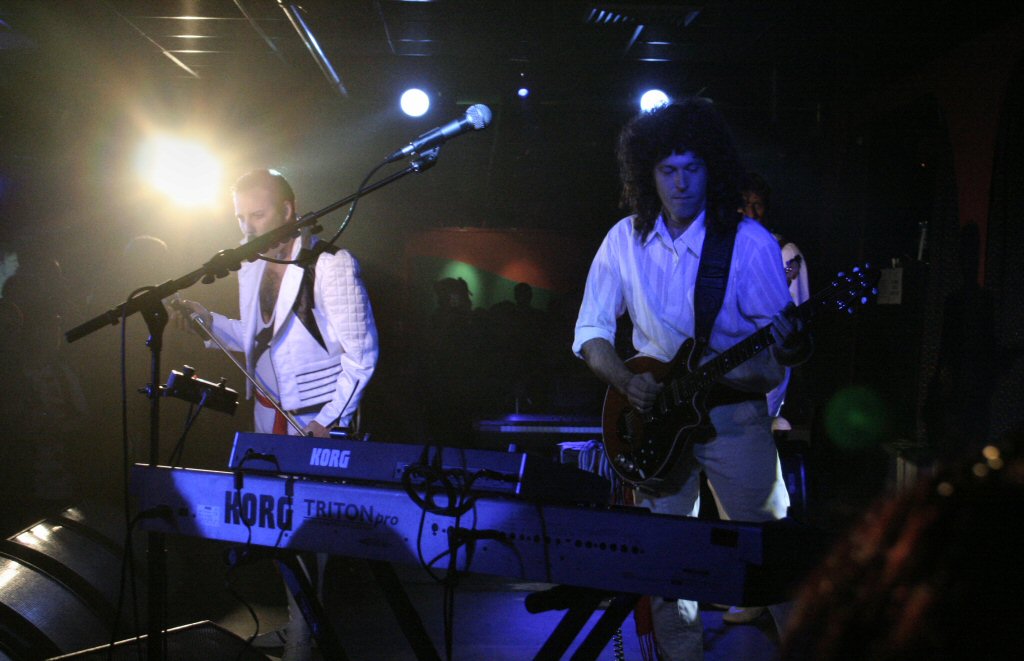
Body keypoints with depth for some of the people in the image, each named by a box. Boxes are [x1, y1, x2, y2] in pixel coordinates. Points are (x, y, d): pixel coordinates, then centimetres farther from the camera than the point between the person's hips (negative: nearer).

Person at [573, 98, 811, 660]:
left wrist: (790, 351, -32)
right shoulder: (625, 240, 0)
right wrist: (626, 382, -13)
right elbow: (590, 330, 5)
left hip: (735, 417, -2)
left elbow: (784, 342, -8)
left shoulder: (751, 244, -10)